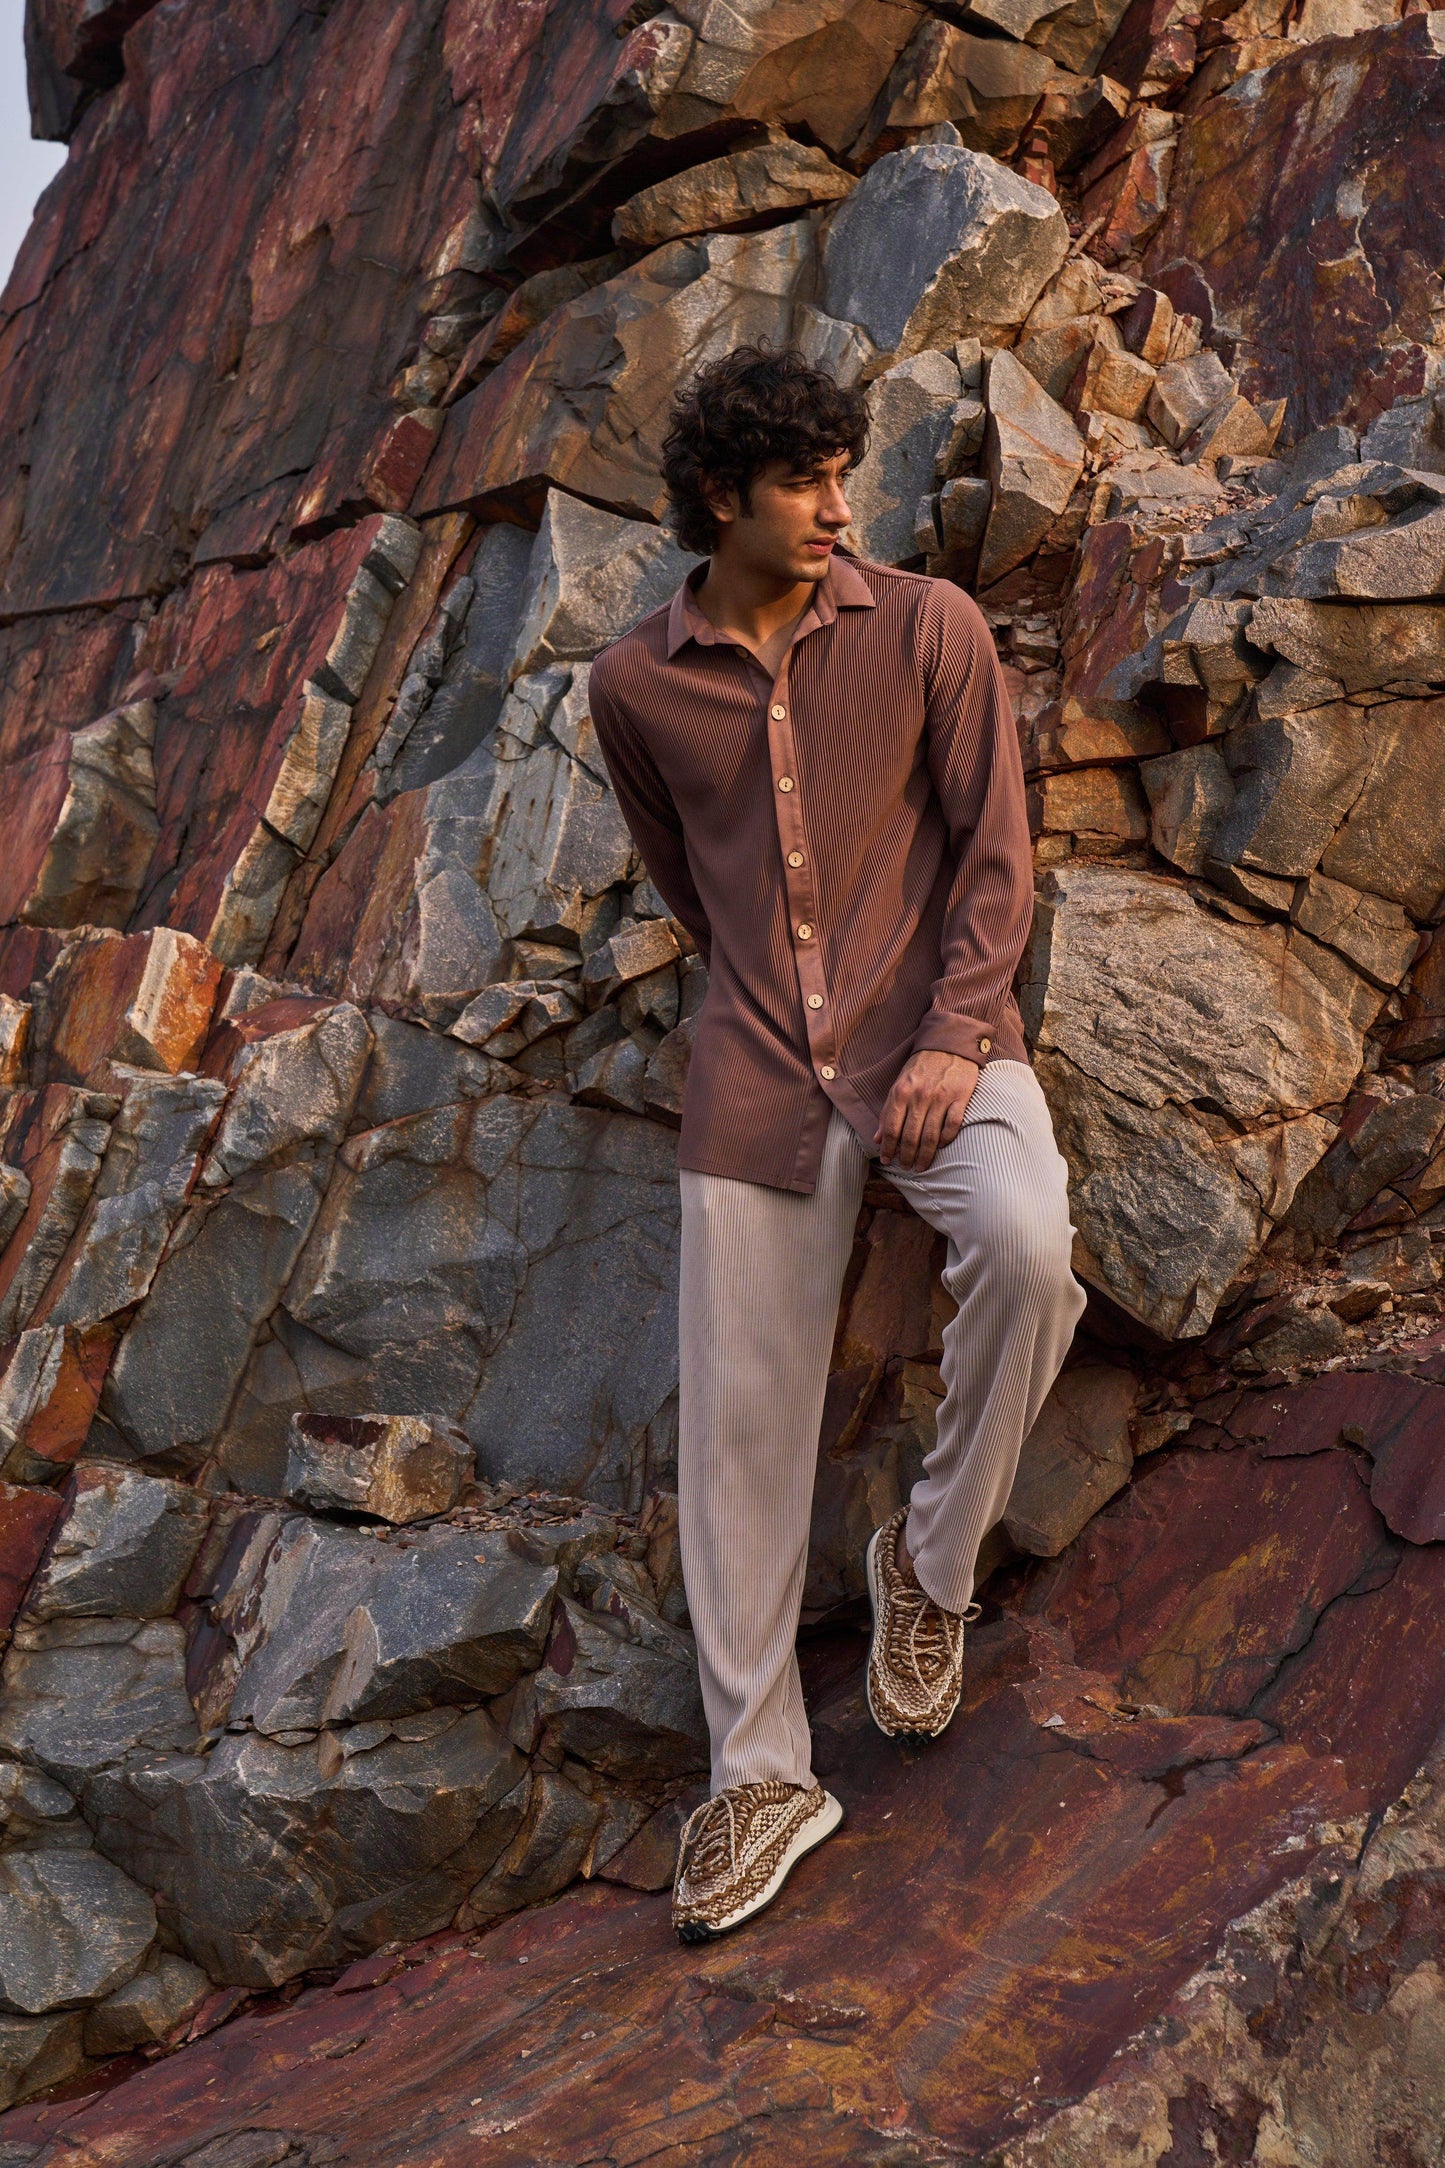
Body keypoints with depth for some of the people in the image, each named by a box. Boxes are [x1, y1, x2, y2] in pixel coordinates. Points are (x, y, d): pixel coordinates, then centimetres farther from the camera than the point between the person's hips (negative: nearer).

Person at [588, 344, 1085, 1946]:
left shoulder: (926, 628, -1)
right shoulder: (635, 685, 4)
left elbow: (994, 849, -2)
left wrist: (954, 1036, -13)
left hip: (934, 1036, -2)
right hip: (758, 1072, 2)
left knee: (1025, 1242, -32)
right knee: (735, 1421, 0)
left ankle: (934, 1556, -5)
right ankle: (760, 1772, 14)